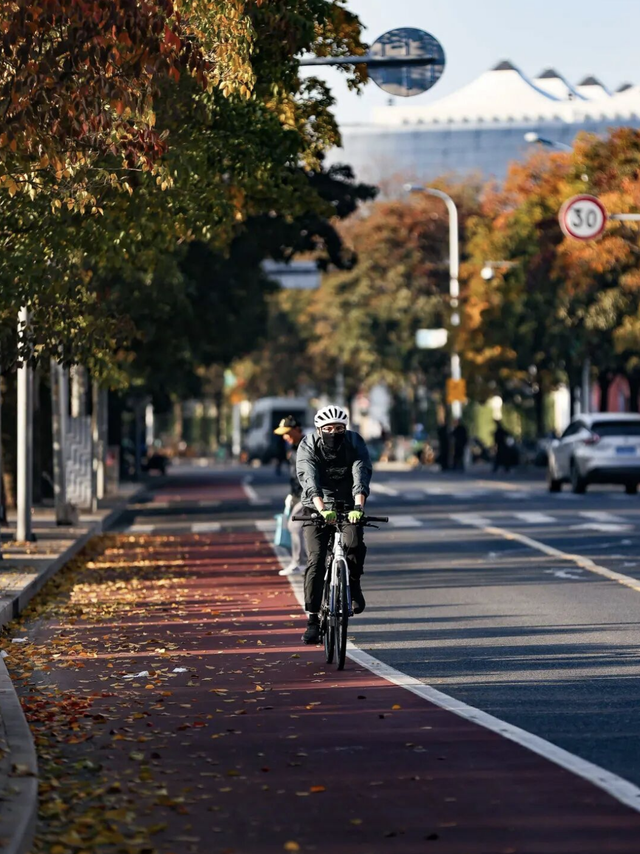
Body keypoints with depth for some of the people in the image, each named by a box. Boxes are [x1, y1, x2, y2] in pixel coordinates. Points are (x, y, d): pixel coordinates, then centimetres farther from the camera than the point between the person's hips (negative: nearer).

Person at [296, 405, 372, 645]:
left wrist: (358, 507, -45)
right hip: (317, 509, 0)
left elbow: (361, 476, -26)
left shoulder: (355, 443, -13)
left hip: (347, 506, 0)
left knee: (354, 543, -28)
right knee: (316, 560, -13)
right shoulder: (308, 446, -16)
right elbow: (309, 481, -30)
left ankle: (354, 584, 2)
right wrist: (323, 510, -48)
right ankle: (313, 620, -8)